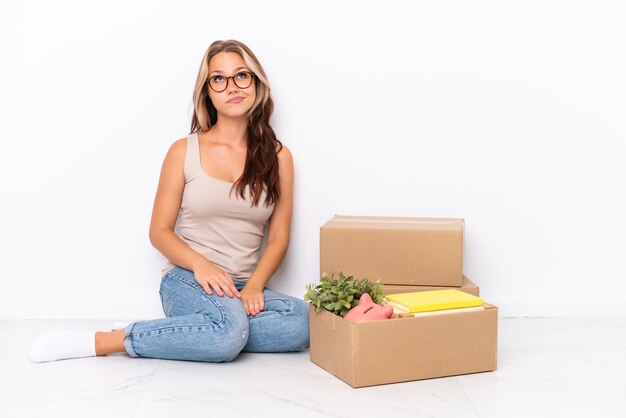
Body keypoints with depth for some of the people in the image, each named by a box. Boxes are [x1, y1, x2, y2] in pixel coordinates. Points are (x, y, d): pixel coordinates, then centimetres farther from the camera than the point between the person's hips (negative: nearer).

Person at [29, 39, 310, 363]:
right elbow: (159, 231, 3)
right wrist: (201, 264, -16)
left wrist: (253, 287, -12)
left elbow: (278, 237, 6)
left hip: (242, 289, 3)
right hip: (187, 281, -3)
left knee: (305, 321, -30)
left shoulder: (277, 156, 8)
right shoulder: (184, 151, 3)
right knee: (230, 327, -37)